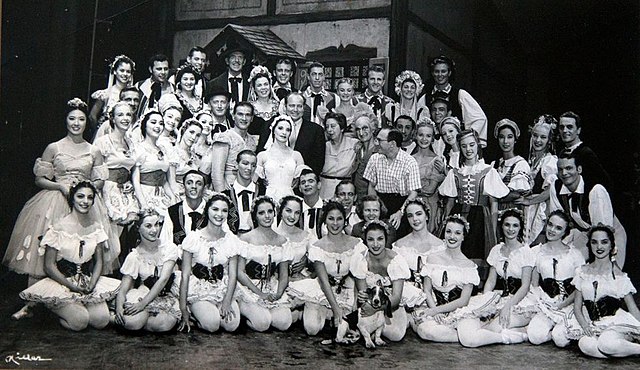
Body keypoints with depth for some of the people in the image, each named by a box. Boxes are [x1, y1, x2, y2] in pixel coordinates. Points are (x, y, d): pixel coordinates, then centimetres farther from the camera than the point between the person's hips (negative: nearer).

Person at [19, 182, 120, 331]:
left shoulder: (96, 226, 5)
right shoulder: (59, 227, -8)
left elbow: (99, 261, 9)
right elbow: (49, 266, -8)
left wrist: (92, 284, -10)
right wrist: (73, 287, -16)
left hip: (89, 281, 4)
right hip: (62, 283, -3)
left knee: (102, 320, -19)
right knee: (80, 320, -25)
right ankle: (57, 309, 8)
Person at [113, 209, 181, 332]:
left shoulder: (169, 248, -5)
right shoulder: (134, 256, -2)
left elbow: (163, 279, -16)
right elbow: (123, 289, -5)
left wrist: (143, 304, -26)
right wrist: (119, 307, -27)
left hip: (165, 296, 0)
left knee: (165, 324, -31)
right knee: (132, 322, -32)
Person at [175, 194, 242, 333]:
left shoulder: (231, 239, 2)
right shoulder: (193, 238, -7)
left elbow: (233, 275, -1)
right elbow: (185, 275, -8)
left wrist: (227, 302, -15)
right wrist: (183, 309, -12)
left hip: (222, 291, 2)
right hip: (199, 291, -2)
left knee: (232, 324, -22)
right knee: (212, 324, -27)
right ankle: (194, 311, 4)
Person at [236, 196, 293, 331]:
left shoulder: (282, 241, 11)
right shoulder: (246, 238, -1)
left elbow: (284, 275, 10)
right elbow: (240, 272, -7)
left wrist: (278, 293, -11)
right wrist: (261, 294, -16)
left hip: (273, 290, 4)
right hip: (249, 289, -3)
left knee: (284, 323, -21)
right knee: (262, 323, -26)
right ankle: (243, 309, 6)